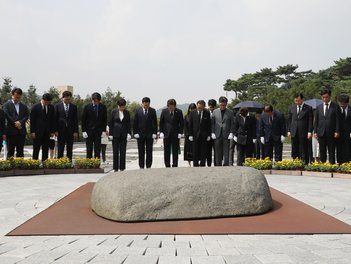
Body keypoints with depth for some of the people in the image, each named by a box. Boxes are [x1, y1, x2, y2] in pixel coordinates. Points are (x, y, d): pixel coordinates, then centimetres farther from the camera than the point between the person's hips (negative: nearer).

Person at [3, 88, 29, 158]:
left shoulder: (23, 106, 15)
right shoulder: (7, 105, 2)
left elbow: (27, 115, 5)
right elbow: (7, 116, -8)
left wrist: (20, 122, -11)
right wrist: (15, 123, -12)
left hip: (21, 131, 4)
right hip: (11, 131, -4)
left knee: (20, 151, 6)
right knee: (11, 151, 0)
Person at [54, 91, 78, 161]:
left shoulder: (74, 107, 5)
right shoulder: (57, 106, 3)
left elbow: (76, 120, 5)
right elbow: (55, 119, 3)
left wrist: (76, 131, -1)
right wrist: (56, 130, -4)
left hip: (70, 130, 1)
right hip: (61, 130, -1)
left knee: (70, 148, 4)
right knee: (60, 148, 2)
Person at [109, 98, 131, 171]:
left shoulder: (127, 112, 5)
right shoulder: (114, 112, 0)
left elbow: (129, 123, 7)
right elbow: (110, 123, 2)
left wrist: (129, 133, -2)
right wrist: (110, 134, -3)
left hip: (124, 134, 1)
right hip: (115, 134, -1)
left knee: (123, 151, 2)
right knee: (115, 151, 1)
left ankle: (122, 167, 8)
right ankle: (115, 168, 7)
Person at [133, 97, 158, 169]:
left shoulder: (153, 111, 2)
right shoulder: (138, 111, 3)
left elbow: (155, 123, 2)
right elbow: (135, 123, 4)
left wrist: (154, 133, -5)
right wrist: (135, 133, -4)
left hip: (150, 134, 0)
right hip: (140, 134, 0)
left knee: (149, 151, 3)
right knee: (141, 152, 4)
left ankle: (148, 166, 9)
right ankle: (141, 167, 10)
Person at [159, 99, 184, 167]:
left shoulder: (179, 112, -2)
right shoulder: (164, 111, 1)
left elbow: (182, 123, 2)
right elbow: (161, 122, 7)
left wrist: (180, 133, -6)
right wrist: (161, 132, -2)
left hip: (176, 135, -1)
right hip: (166, 134, 1)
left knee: (175, 152, 1)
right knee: (166, 152, 3)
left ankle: (175, 166, 7)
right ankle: (167, 166, 10)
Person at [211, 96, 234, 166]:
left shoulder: (230, 112, 5)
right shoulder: (215, 112, 8)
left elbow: (232, 124, 5)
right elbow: (212, 123, 8)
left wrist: (231, 133, -5)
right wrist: (212, 133, -1)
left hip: (226, 135, -1)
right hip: (217, 135, 1)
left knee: (226, 152, -2)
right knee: (218, 153, 4)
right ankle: (218, 165, 11)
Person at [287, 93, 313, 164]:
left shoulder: (308, 108, 1)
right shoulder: (291, 108, 12)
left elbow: (310, 121, -2)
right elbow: (289, 120, 13)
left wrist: (310, 132, -10)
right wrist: (289, 131, 6)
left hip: (304, 133, -3)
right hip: (294, 133, 3)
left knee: (304, 150, -1)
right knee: (294, 151, 5)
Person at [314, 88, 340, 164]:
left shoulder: (335, 107, 1)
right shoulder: (319, 107, 12)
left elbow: (338, 120, -2)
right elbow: (316, 121, 12)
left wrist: (337, 132, -9)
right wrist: (315, 131, 4)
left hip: (331, 134, -3)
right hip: (321, 133, 3)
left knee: (331, 152, 1)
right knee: (322, 152, 6)